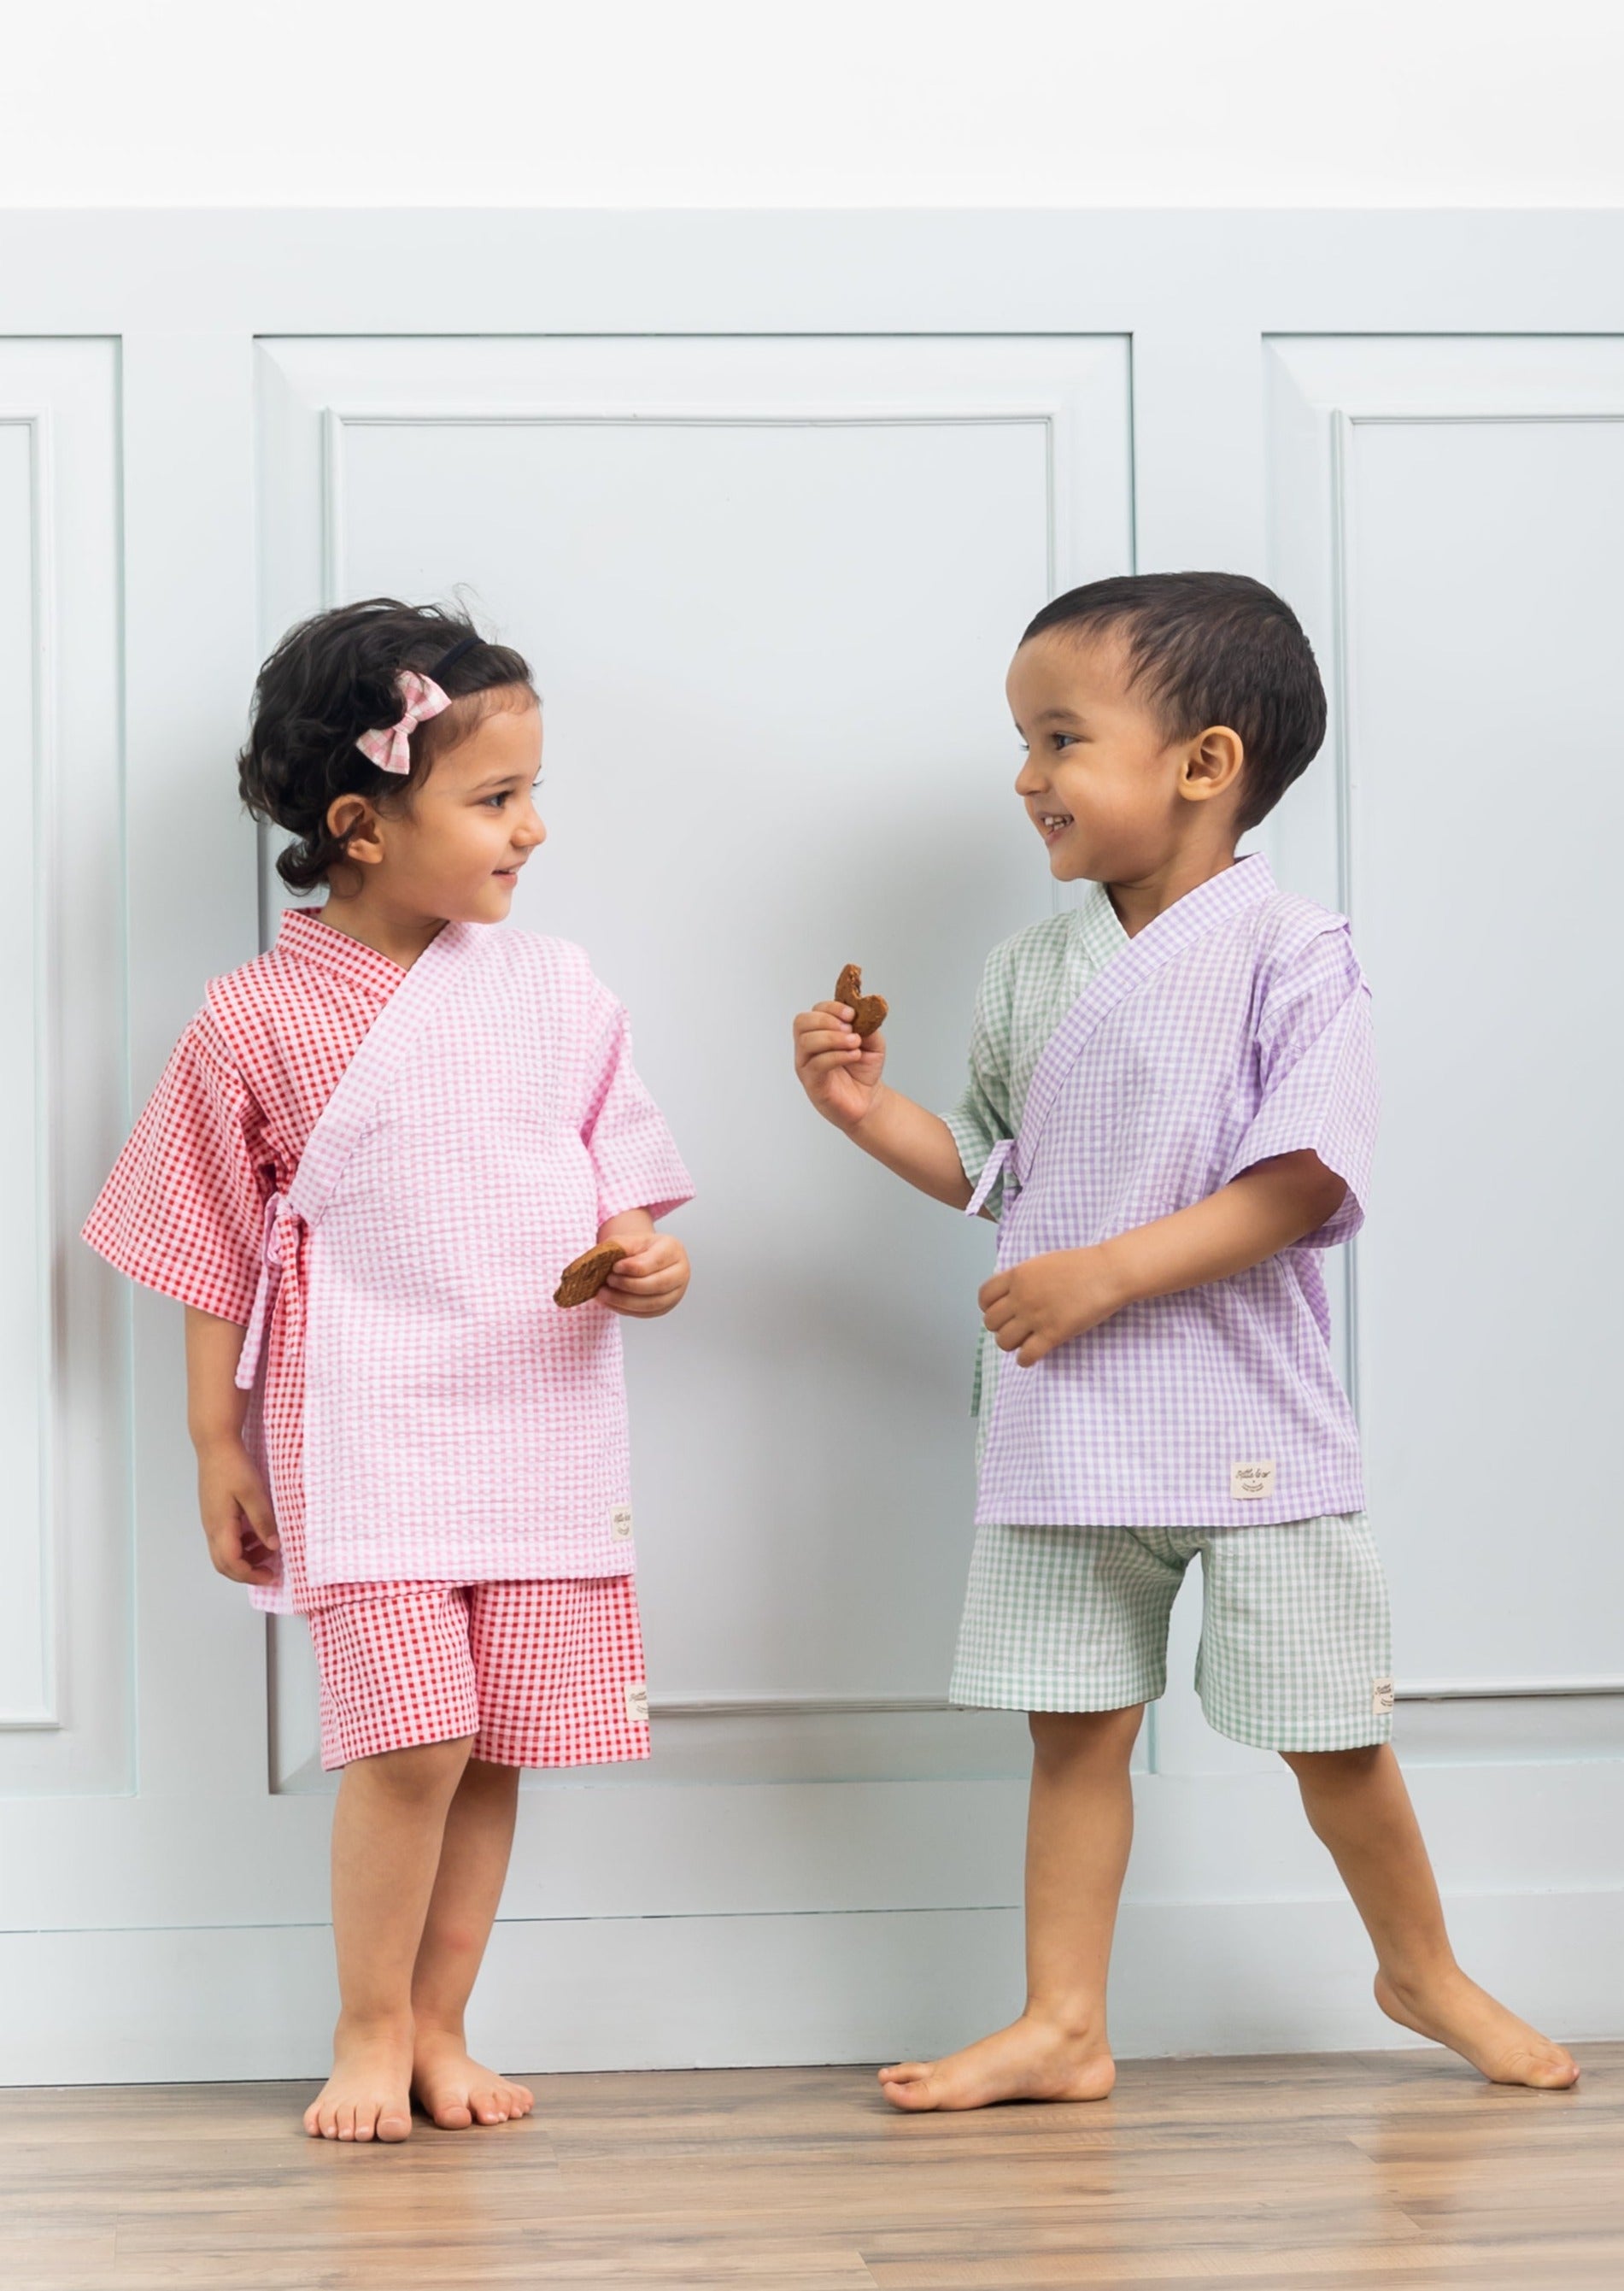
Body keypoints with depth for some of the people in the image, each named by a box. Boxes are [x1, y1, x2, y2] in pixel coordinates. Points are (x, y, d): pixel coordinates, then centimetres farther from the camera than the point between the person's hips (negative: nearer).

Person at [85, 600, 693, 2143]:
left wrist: (648, 1266, -9)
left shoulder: (555, 996, 5)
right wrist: (217, 1447, 3)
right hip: (367, 1425, -4)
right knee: (412, 1737, -12)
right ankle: (370, 2031, 9)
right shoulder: (260, 1018, -4)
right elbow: (216, 1257, 2)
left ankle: (438, 2031, 22)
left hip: (543, 1425, 4)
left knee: (498, 1746, 6)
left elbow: (624, 1189, 13)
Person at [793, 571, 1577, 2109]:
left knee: (1330, 1732, 6)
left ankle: (1422, 1971, 29)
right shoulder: (1032, 968, 8)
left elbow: (1298, 1187, -18)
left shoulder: (1289, 957, -11)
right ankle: (1062, 2027, 18)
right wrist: (873, 1111, 2)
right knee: (1074, 1725, 8)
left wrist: (1107, 1273, -23)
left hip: (1244, 1422, -5)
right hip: (1061, 1433, 5)